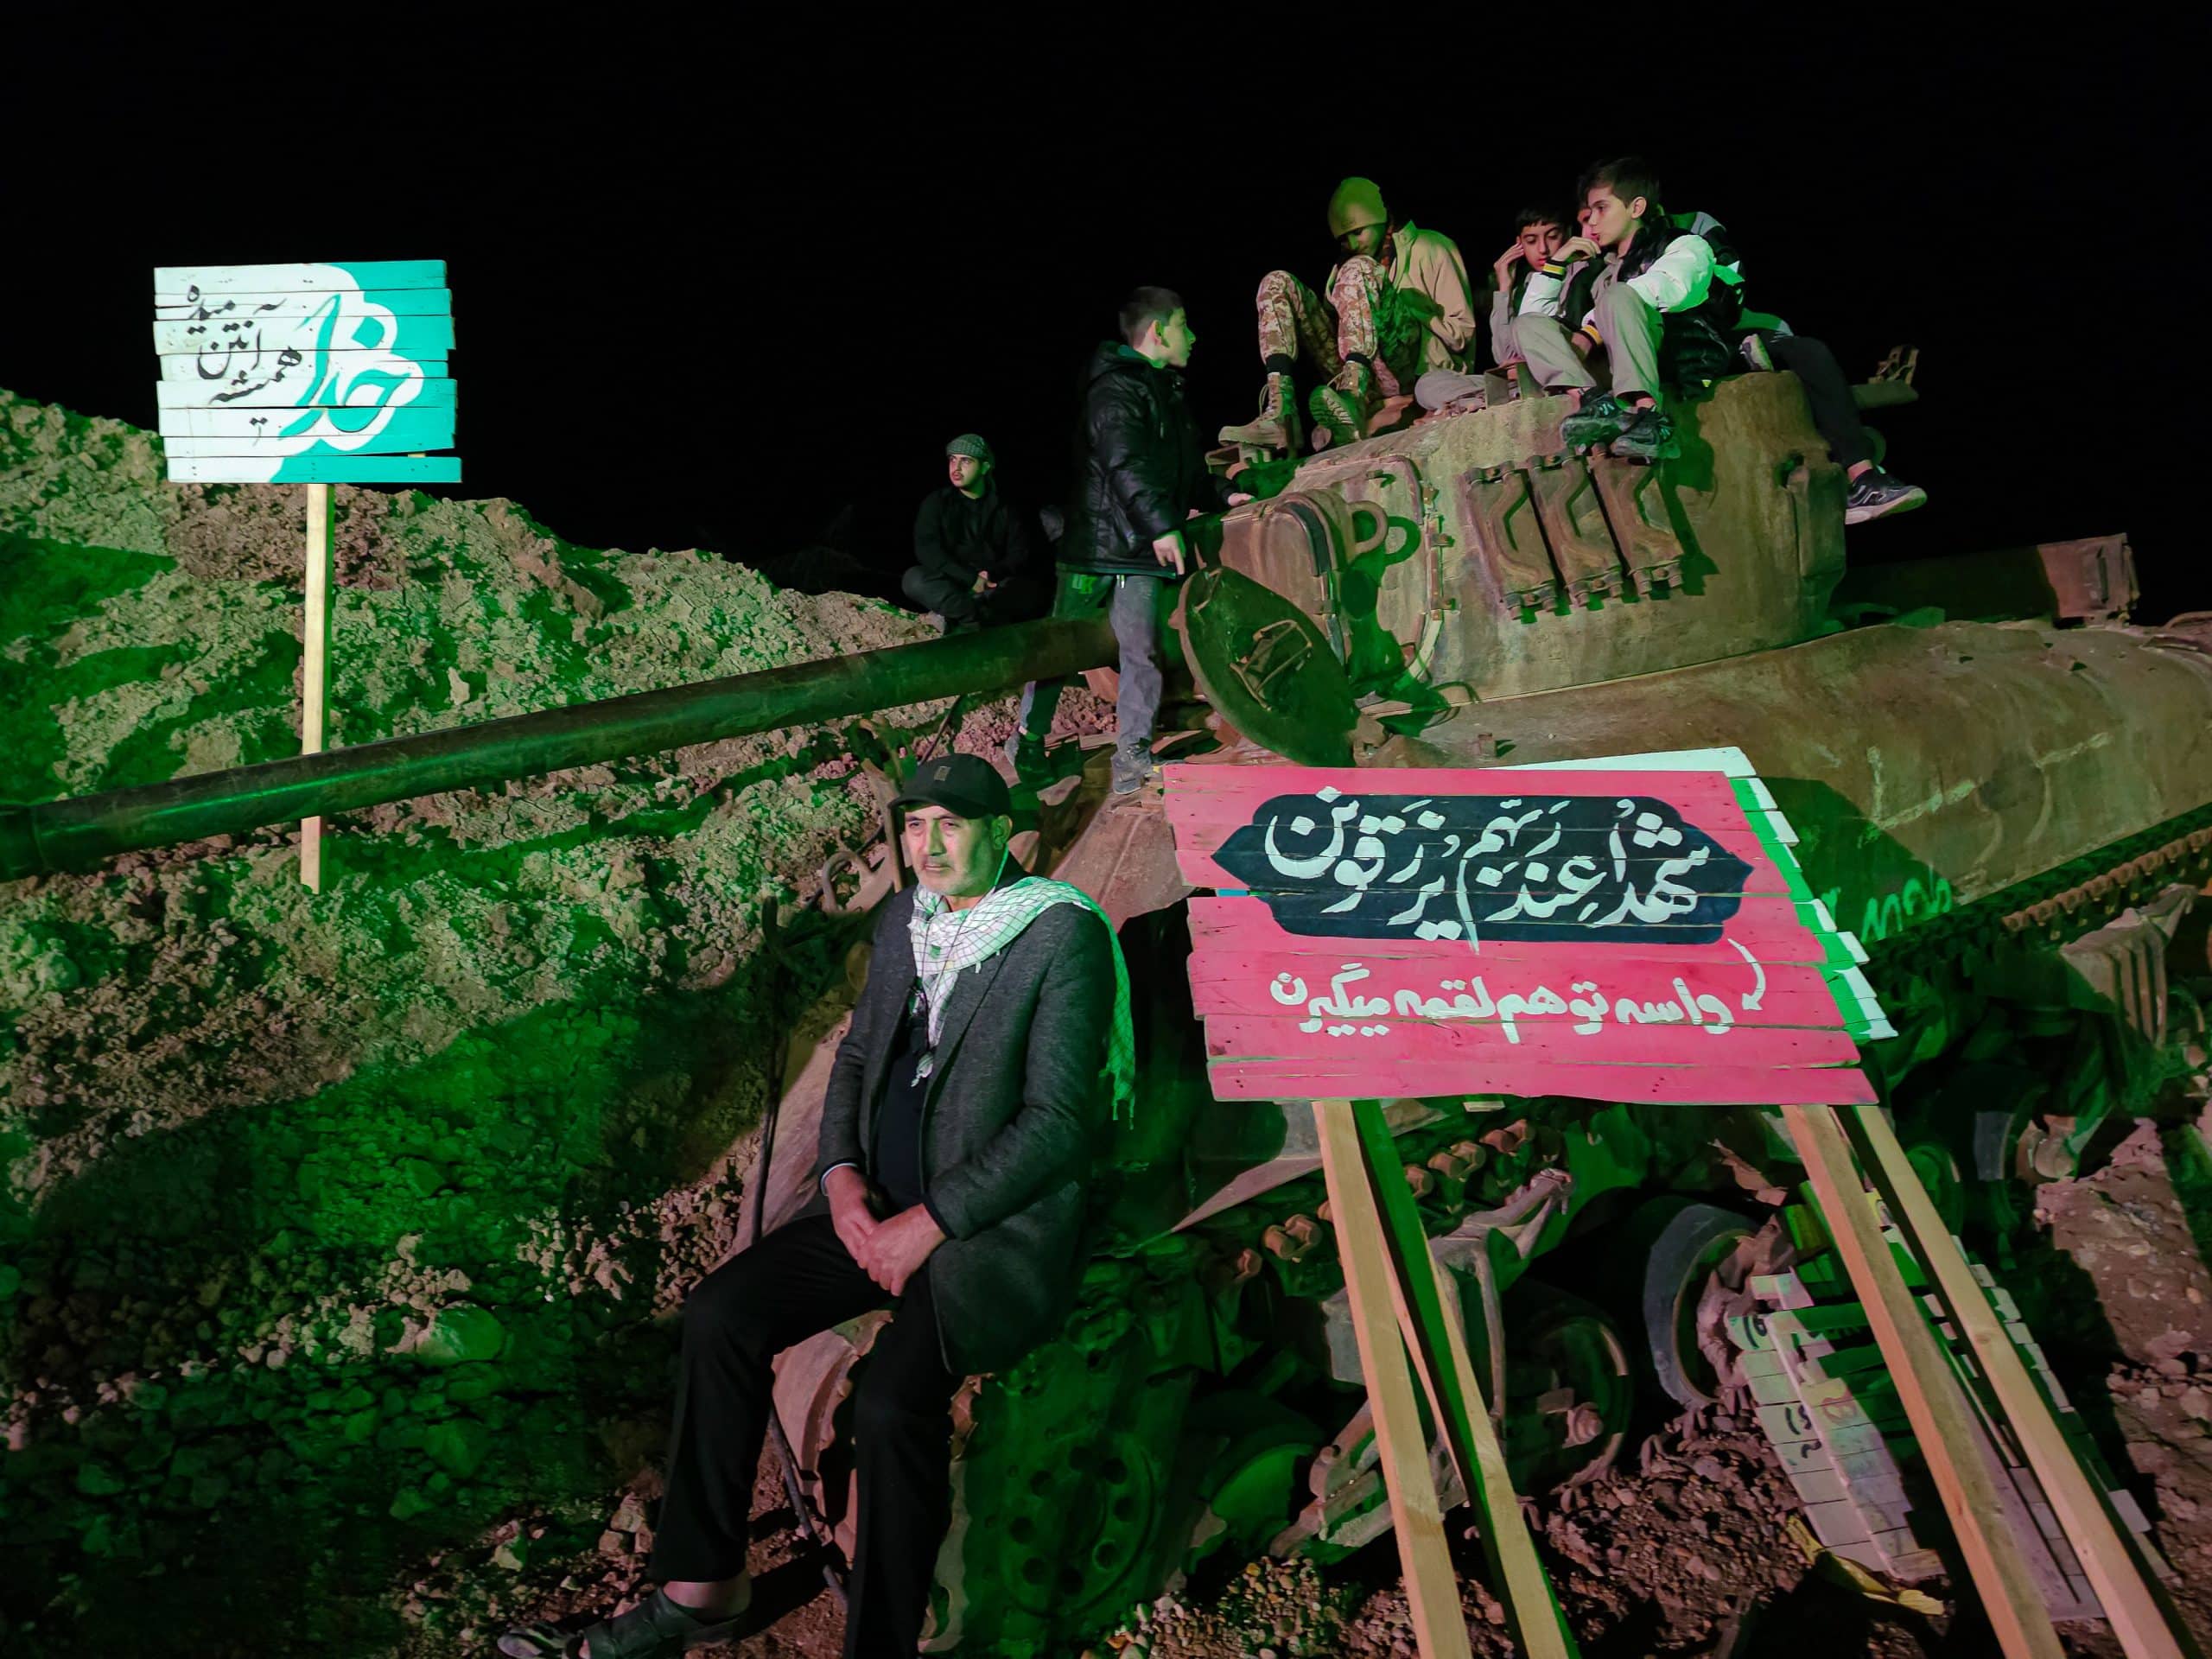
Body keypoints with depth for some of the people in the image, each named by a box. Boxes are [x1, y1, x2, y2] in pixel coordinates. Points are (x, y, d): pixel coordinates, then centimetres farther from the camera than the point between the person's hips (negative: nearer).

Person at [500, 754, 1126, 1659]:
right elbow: (857, 1055, 17)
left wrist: (927, 1224, -18)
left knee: (891, 1400, -28)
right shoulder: (903, 918, 10)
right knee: (718, 1312, -8)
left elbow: (1058, 1121, -17)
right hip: (880, 1203, 7)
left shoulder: (1064, 935, -12)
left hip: (997, 1221, -7)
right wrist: (841, 1175, -2)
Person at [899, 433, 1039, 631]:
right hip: (950, 585, 0)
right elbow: (927, 550, -11)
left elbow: (1019, 555, 0)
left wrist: (993, 574, -21)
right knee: (913, 579, -32)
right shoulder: (937, 503, 2)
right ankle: (982, 622, -31)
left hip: (993, 588, 0)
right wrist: (970, 578, -22)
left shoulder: (1004, 508, 6)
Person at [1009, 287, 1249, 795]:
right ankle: (1028, 739, 15)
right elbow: (1125, 465, -25)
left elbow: (1183, 472, 27)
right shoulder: (1116, 388, -12)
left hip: (1145, 550, 9)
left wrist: (1222, 495, 14)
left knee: (1144, 652, 5)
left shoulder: (1166, 391, 20)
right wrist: (1161, 524, -33)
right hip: (1098, 542, -9)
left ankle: (1133, 758, 11)